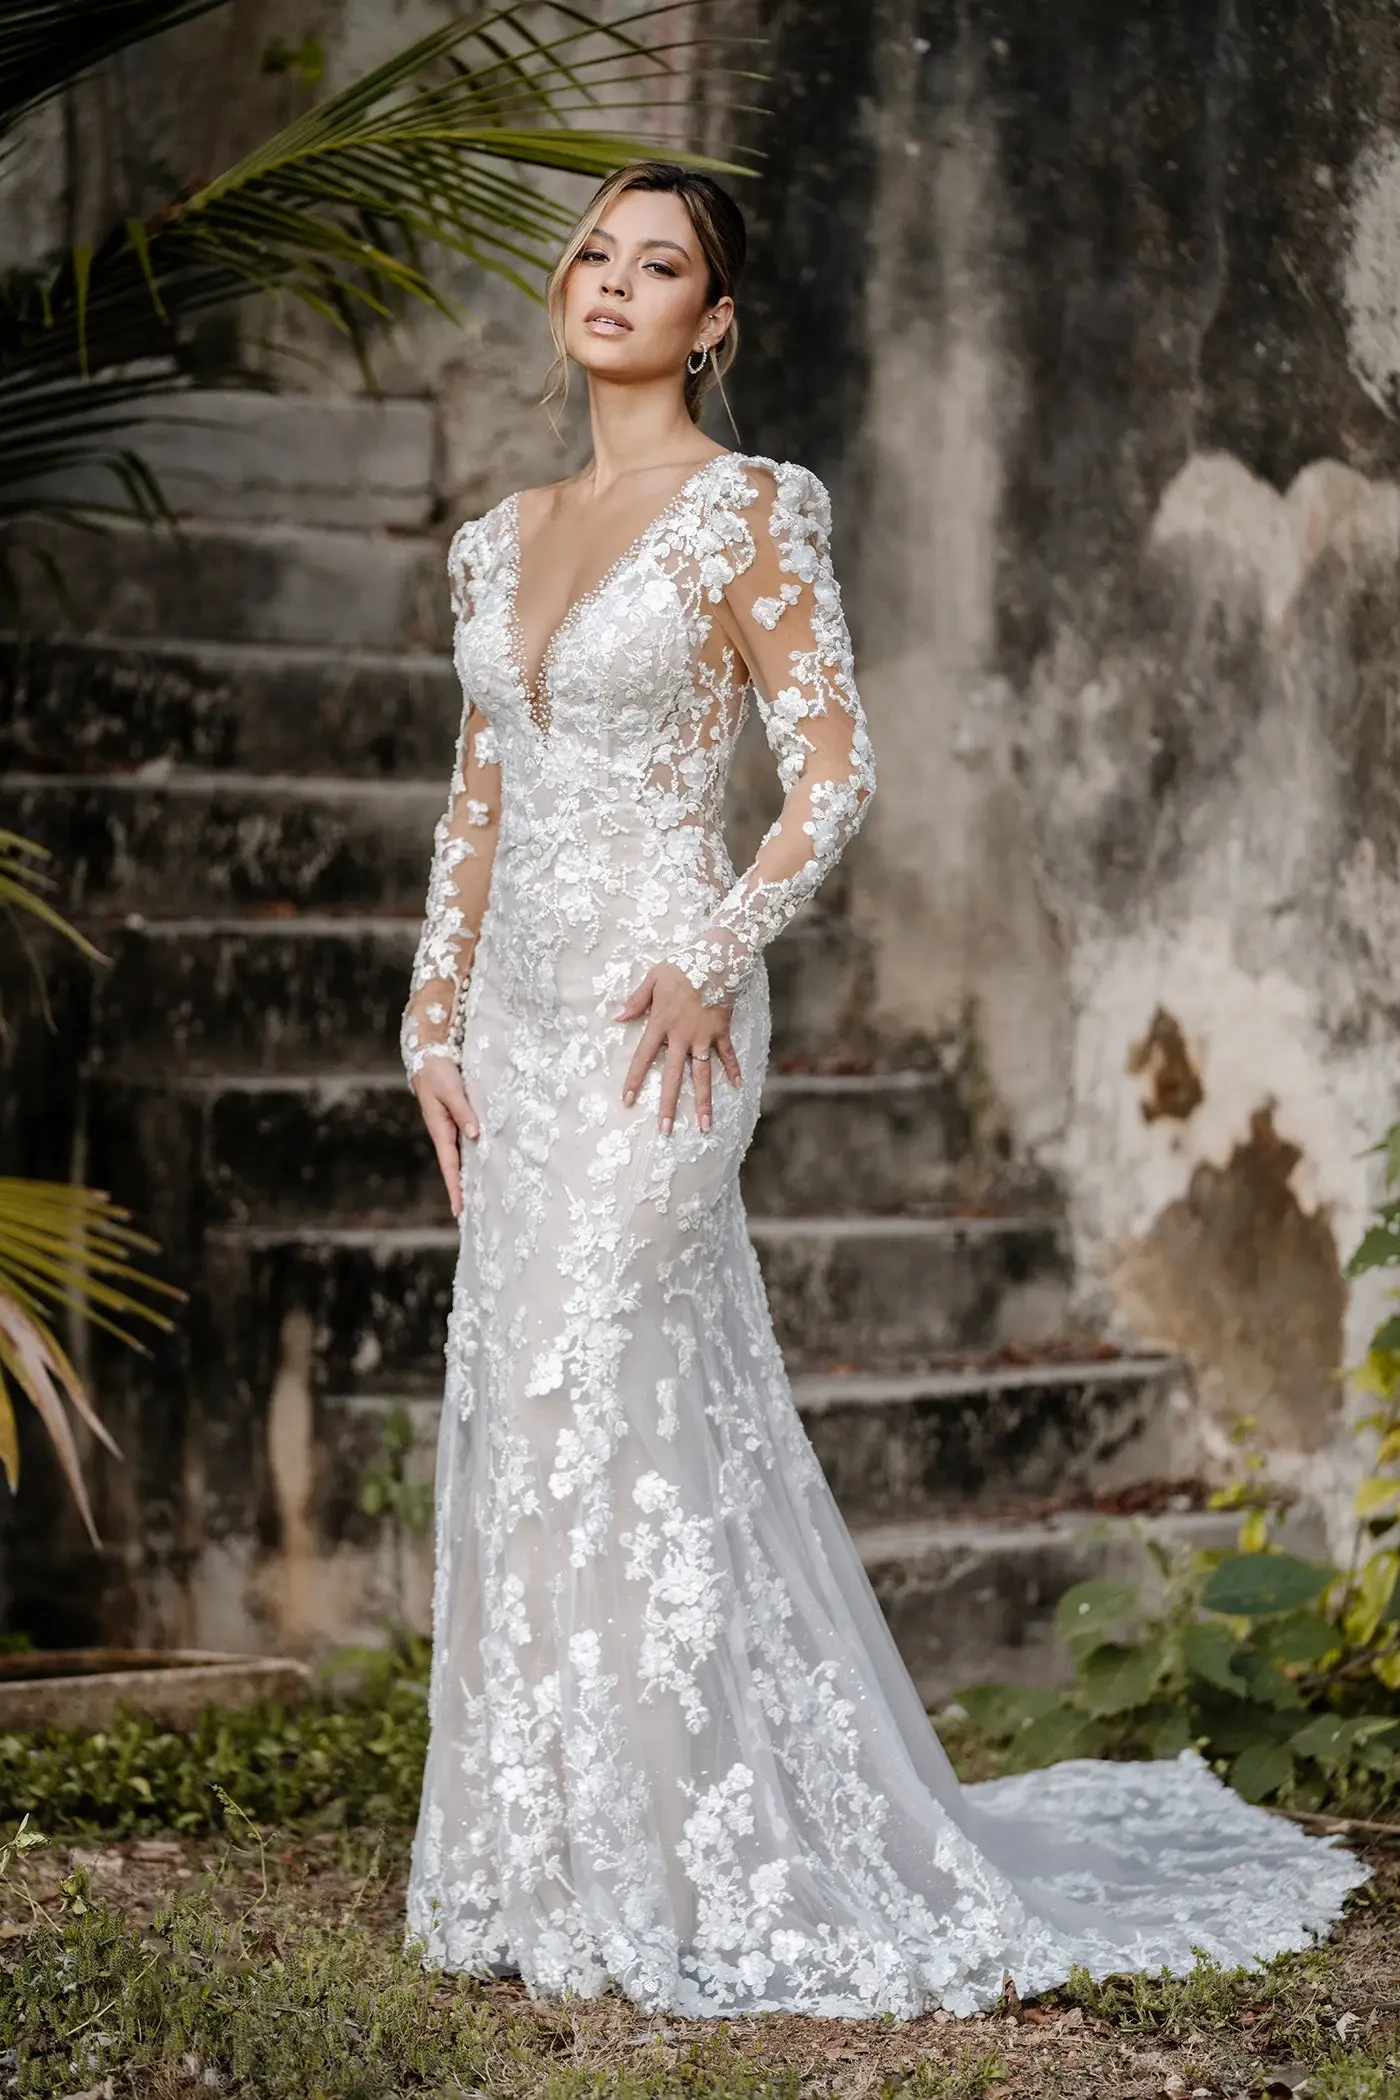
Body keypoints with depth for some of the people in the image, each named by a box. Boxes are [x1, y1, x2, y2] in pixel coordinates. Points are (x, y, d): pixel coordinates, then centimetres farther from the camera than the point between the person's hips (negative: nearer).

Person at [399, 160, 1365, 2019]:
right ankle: (565, 1862, 17)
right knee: (524, 1412, 7)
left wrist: (712, 959, -19)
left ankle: (676, 1872, -1)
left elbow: (835, 773, -9)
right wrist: (436, 1016, 12)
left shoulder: (752, 511, -5)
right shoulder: (503, 539, 15)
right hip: (519, 1014, 7)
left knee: (593, 1410, -11)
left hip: (654, 1006, -7)